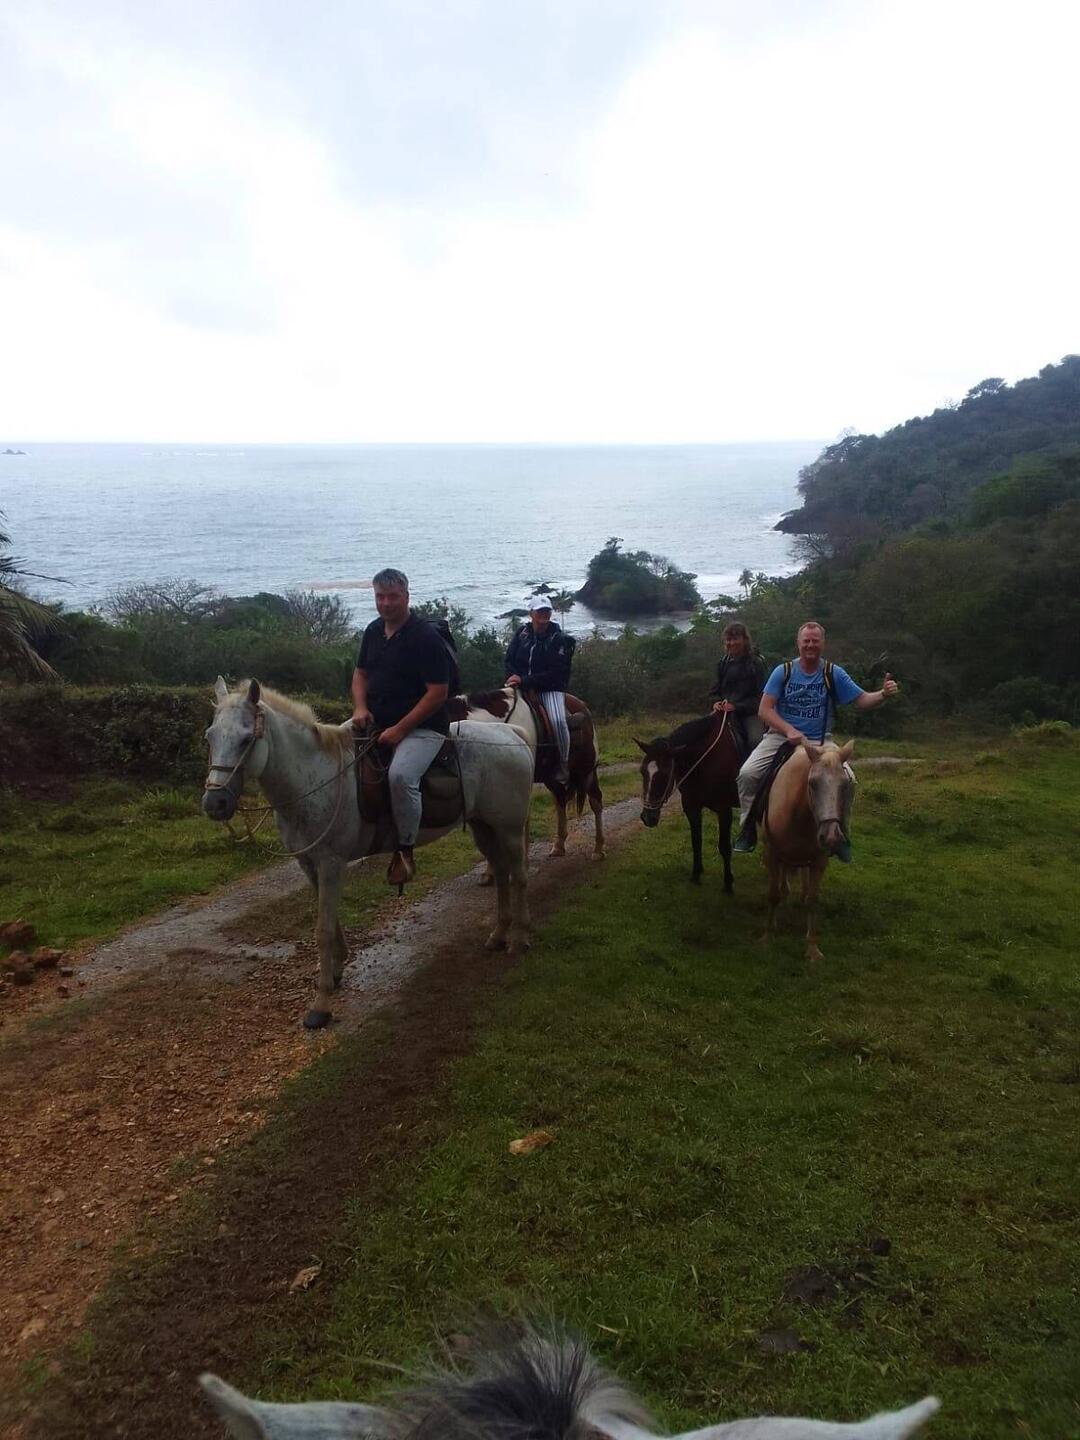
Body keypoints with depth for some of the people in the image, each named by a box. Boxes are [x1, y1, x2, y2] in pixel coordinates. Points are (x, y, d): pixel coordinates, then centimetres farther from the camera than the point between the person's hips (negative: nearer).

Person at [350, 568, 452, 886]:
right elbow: (360, 673, 21)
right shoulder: (373, 631, 11)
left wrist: (400, 729, -19)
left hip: (423, 727, -8)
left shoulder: (426, 636, -14)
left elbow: (438, 692, -17)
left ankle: (405, 851, -16)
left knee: (401, 775, -33)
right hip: (376, 722, 9)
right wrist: (360, 707, -1)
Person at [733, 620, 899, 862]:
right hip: (780, 736, 0)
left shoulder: (834, 674, 1)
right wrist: (789, 731, -23)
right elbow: (764, 710, -7)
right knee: (747, 773, -23)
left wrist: (883, 694, -24)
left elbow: (862, 701, -2)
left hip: (819, 741, 0)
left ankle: (840, 834, 0)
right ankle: (749, 828, -2)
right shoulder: (783, 672, -2)